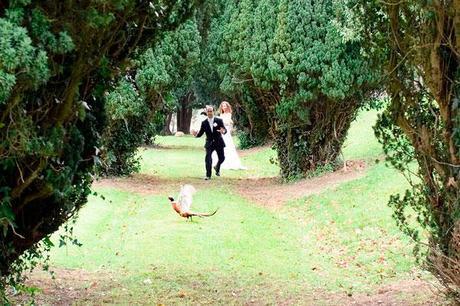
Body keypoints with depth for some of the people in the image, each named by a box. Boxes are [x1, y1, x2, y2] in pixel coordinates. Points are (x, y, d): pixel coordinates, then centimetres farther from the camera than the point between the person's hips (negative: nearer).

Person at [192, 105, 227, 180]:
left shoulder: (219, 121, -5)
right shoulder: (204, 123, -1)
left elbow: (225, 129, -10)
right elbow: (200, 134, 1)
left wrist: (223, 131, -36)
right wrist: (196, 134, -23)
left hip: (219, 143, 1)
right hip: (209, 143, -1)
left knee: (222, 158, 10)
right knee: (208, 158, -16)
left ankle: (217, 168, 43)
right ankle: (208, 175, -10)